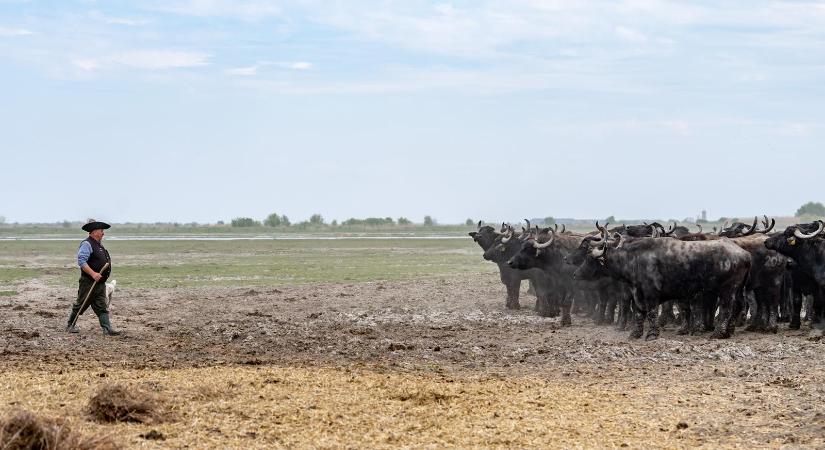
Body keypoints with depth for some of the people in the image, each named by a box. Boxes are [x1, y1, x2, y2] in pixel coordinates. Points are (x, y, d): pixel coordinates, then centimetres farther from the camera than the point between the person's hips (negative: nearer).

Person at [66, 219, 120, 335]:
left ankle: (107, 328, -6)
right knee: (81, 305, 4)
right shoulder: (87, 244, -14)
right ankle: (70, 325, 18)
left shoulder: (99, 245, 16)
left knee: (102, 307, 1)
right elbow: (81, 261, -24)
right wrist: (93, 274, -28)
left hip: (100, 283, 8)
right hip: (89, 282, -8)